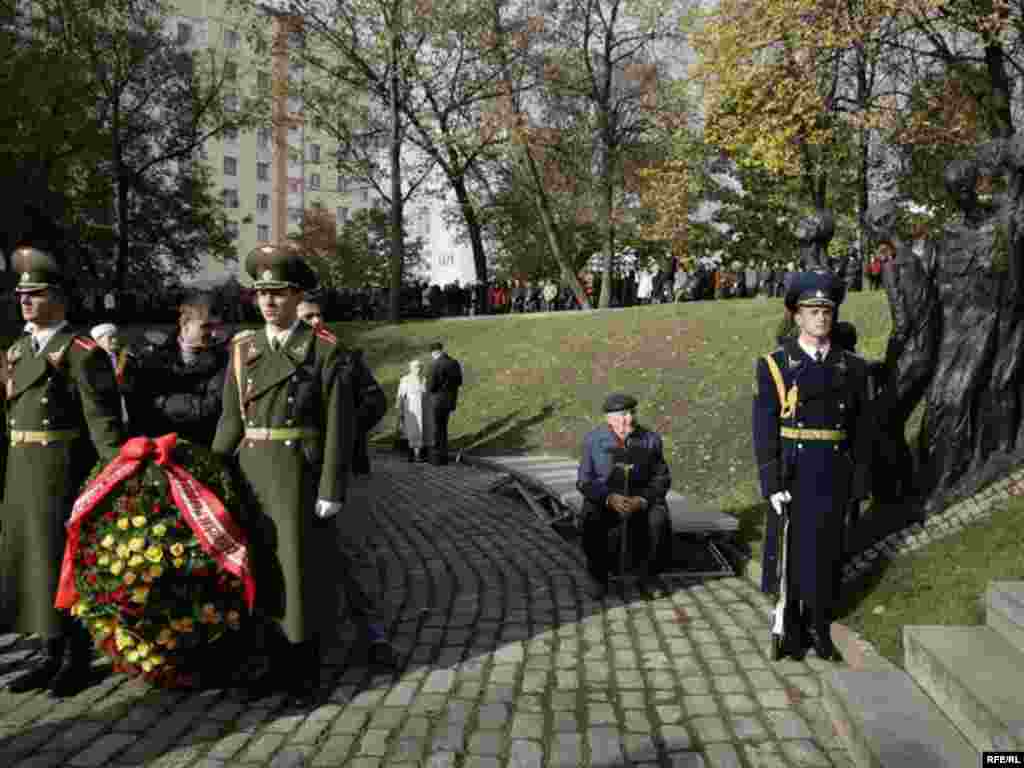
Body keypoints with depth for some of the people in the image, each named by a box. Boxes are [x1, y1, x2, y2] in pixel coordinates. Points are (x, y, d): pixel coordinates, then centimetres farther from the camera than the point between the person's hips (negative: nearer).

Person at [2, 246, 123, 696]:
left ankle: (78, 659, 15)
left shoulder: (82, 352, -11)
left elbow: (103, 421, -17)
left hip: (64, 475, -8)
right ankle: (52, 655, 27)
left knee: (66, 562, 1)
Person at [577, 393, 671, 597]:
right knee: (592, 522, -31)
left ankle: (648, 577, -8)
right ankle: (600, 578, -10)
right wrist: (610, 498, -25)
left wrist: (642, 500, -20)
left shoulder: (650, 439, -6)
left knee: (658, 519, -29)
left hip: (642, 499, 1)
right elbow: (585, 482, -7)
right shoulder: (593, 440, -8)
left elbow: (661, 478, -2)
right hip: (603, 499, -1)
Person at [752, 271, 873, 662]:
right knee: (791, 552, 7)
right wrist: (772, 485, -13)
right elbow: (764, 429, -8)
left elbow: (862, 431, 6)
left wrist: (859, 485, 3)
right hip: (791, 475, -2)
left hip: (835, 476, 3)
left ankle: (819, 627, 27)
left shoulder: (852, 367, 4)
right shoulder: (774, 365, -5)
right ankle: (791, 628, 23)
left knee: (827, 551, 11)